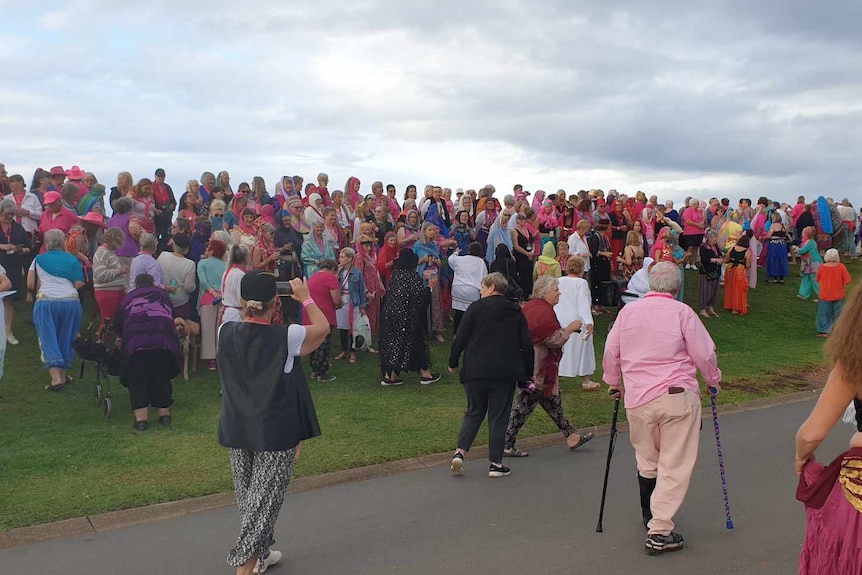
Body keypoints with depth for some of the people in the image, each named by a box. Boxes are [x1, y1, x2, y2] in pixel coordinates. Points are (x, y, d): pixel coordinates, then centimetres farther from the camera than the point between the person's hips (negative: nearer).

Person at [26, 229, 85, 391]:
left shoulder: (38, 259, 8)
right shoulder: (72, 260, 8)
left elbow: (30, 283, 1)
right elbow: (79, 284, 0)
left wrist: (31, 293, 21)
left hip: (46, 301, -1)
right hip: (71, 300, 1)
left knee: (48, 340, 2)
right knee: (66, 340, 14)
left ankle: (56, 378, -11)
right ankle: (63, 375, 22)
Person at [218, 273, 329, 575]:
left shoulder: (226, 333, -6)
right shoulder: (286, 337, -16)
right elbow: (323, 327, 2)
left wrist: (247, 300, 21)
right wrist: (306, 298, 13)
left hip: (237, 430, 5)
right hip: (275, 433, -5)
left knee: (247, 496, 18)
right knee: (264, 499, 3)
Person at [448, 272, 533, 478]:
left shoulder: (475, 308, -2)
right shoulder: (516, 312, 6)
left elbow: (461, 339, -5)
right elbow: (526, 345, 4)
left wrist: (453, 363, 8)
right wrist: (527, 372, 13)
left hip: (476, 371, 0)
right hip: (505, 373, 1)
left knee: (474, 412, 14)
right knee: (499, 416, 7)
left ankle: (460, 451, 1)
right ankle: (495, 463, 8)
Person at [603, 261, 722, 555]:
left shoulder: (628, 311, 6)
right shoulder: (682, 312, -4)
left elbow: (611, 352, 11)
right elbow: (704, 354, -2)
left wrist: (615, 383, 26)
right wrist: (713, 382, 16)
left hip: (637, 399, 4)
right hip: (678, 397, -4)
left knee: (646, 462, 20)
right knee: (675, 465, 2)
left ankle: (650, 518, 35)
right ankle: (660, 532, 1)